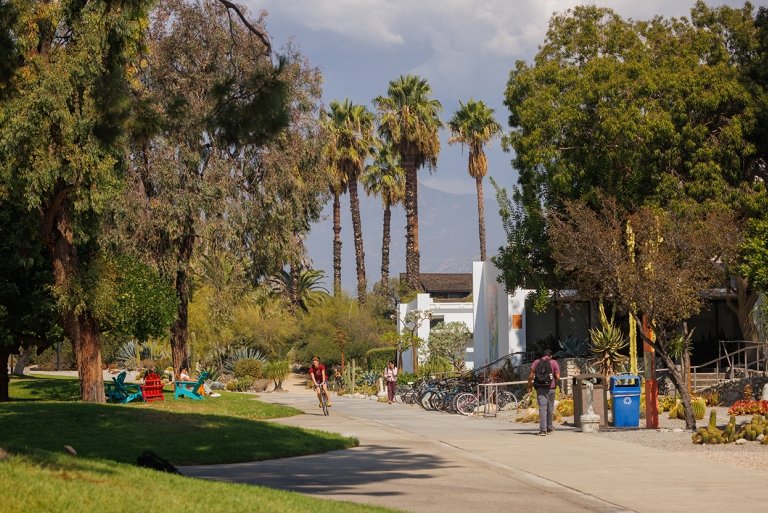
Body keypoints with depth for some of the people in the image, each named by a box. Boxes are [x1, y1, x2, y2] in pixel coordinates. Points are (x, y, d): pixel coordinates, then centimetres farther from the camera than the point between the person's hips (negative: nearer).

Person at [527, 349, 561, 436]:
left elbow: (530, 376, -1)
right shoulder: (554, 363, 2)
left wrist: (529, 386, 10)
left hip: (540, 388, 1)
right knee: (550, 408, 13)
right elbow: (558, 377, -6)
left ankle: (542, 429, -14)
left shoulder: (536, 362, 7)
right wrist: (556, 381, 16)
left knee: (542, 408, -3)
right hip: (550, 389, -1)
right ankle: (549, 428, 26)